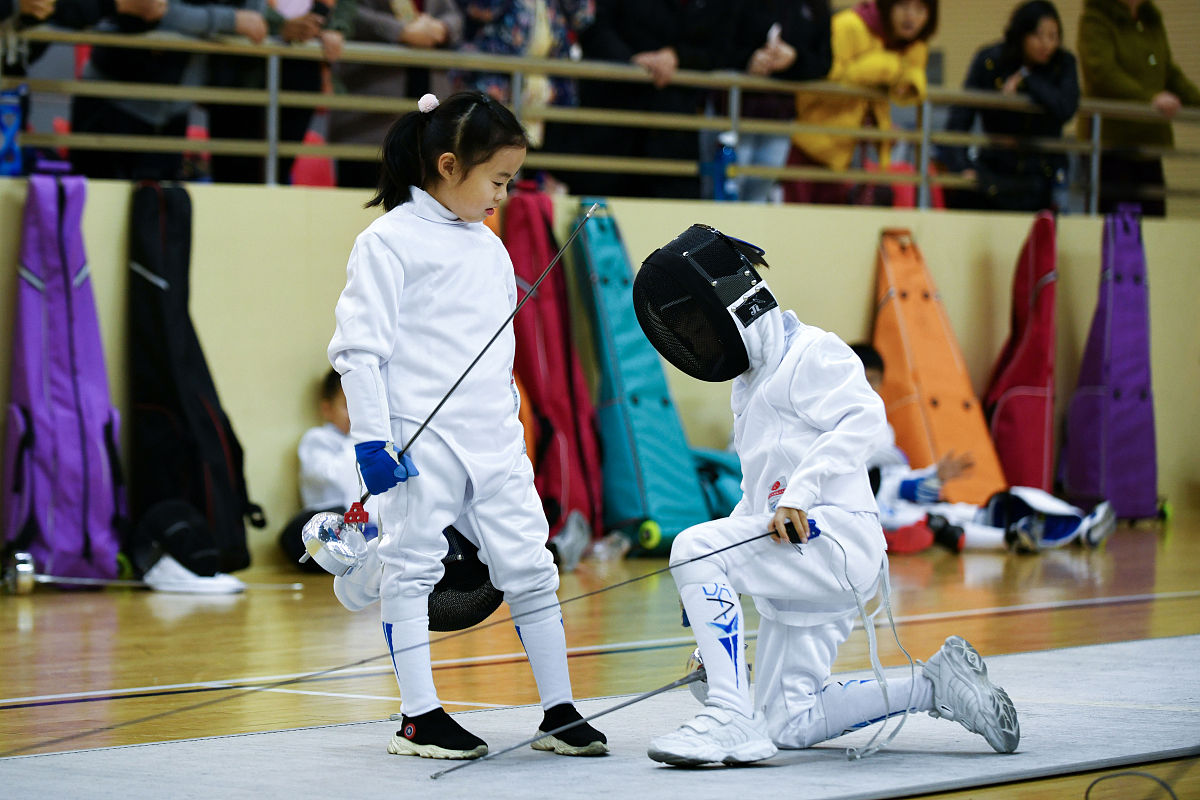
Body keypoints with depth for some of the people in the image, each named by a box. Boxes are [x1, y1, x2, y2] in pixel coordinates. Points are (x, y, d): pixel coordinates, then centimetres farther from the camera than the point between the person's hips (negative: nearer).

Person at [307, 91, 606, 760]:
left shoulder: (489, 246, 13)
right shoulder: (390, 242, -8)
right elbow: (359, 346, -10)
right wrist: (371, 439, -15)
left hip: (494, 441, 6)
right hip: (422, 439, -6)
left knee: (530, 571, 5)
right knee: (413, 569, 2)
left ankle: (560, 714, 11)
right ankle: (420, 718, 10)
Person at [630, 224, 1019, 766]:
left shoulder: (808, 353, -5)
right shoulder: (750, 379, 24)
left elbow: (863, 415, -23)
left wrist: (801, 491, -35)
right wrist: (707, 591, 20)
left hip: (833, 536, -10)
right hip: (796, 557, 10)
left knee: (693, 547, -26)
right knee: (786, 727, 5)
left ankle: (730, 721, -29)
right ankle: (935, 687, 14)